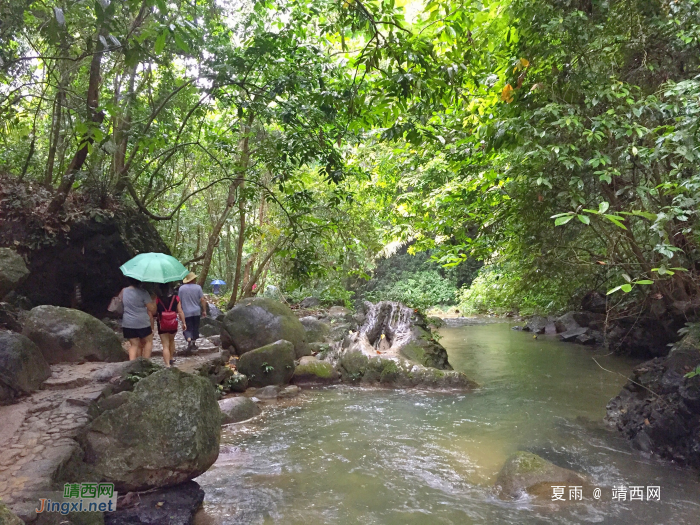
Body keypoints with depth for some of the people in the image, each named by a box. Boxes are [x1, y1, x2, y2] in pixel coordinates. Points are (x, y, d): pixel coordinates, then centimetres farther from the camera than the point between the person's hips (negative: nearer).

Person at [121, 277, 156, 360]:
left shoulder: (123, 291, 4)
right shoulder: (143, 293, -10)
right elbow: (152, 310, -9)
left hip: (127, 323, 4)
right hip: (142, 323, -4)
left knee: (134, 344, 11)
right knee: (148, 341, 14)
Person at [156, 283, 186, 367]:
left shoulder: (157, 299, -12)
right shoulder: (175, 298, -7)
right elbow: (180, 311, -7)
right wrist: (183, 323, 0)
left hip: (162, 325, -2)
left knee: (165, 346, 2)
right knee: (171, 340, 28)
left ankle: (167, 365, -3)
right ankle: (172, 358, 42)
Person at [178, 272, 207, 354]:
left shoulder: (181, 288, -3)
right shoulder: (198, 287, -4)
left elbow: (179, 301, 1)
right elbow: (202, 300, -6)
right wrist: (204, 310, 2)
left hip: (186, 312, -1)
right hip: (196, 311, 1)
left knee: (188, 329, 3)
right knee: (195, 328, 14)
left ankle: (189, 341, -21)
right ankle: (194, 344, 21)